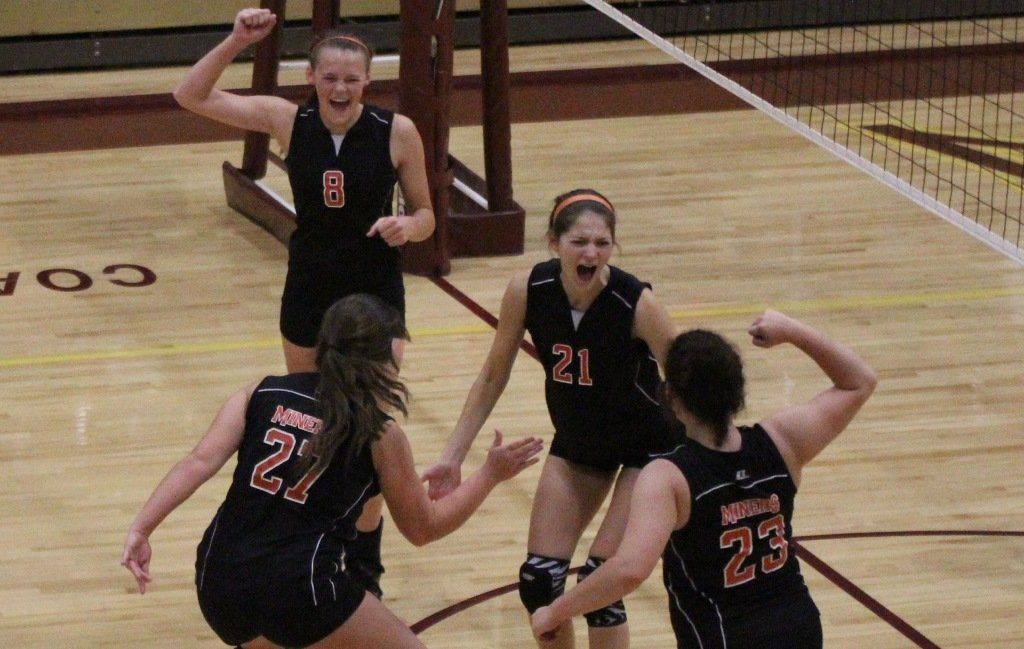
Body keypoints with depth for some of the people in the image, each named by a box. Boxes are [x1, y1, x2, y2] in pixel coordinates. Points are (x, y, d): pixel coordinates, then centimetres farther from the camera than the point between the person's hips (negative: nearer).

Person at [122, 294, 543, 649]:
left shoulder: (262, 395, 11)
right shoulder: (378, 432, 4)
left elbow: (201, 462, -4)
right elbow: (423, 527, 14)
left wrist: (141, 530, -9)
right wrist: (490, 475, 22)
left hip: (219, 583, 5)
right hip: (300, 590, -5)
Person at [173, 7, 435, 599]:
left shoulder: (396, 132, -13)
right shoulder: (288, 121, -8)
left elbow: (425, 215, -3)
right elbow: (192, 96, -9)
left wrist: (406, 227, -26)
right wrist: (237, 42, -22)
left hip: (375, 296, -2)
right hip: (309, 291, 2)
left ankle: (363, 560, 15)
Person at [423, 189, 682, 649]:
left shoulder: (636, 303, -31)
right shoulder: (528, 291, -21)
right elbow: (493, 376, -7)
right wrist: (453, 456, -9)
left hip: (649, 447, -4)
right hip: (577, 440, 4)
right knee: (538, 580, 1)